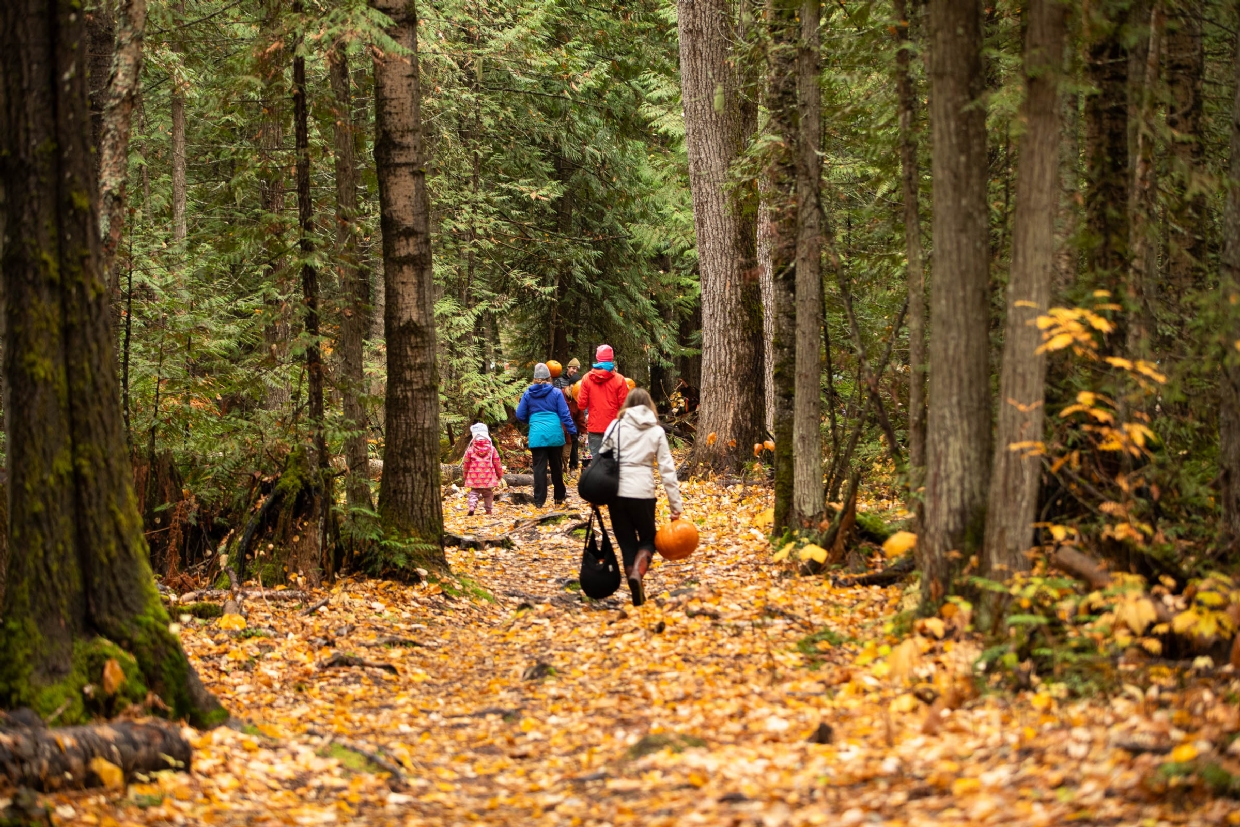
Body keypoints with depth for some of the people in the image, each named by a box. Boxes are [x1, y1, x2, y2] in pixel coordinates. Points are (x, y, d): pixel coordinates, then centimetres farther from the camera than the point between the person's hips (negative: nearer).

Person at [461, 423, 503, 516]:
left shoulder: (470, 450, -5)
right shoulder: (492, 449, -2)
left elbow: (466, 464, 2)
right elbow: (497, 463, 3)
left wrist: (464, 475, 17)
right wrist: (500, 474, 18)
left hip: (474, 478, -1)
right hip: (488, 478, 1)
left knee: (473, 493, 5)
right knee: (488, 493, 15)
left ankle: (472, 507, -16)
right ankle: (488, 509, 15)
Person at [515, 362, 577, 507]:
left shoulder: (528, 394, 2)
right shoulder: (556, 393, -1)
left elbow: (520, 416, 8)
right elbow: (564, 414, -2)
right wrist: (573, 431, 7)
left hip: (537, 434, 0)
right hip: (554, 434, 0)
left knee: (539, 467, 1)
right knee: (556, 465, 15)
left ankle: (539, 500, -3)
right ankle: (559, 496, 27)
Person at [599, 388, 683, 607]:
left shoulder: (616, 426, 6)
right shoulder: (656, 431, 6)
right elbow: (667, 469, 2)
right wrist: (675, 505, 4)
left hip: (616, 491, 0)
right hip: (642, 492, 0)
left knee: (627, 543, 13)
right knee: (648, 539, 17)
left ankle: (638, 594, 9)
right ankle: (637, 572, -14)